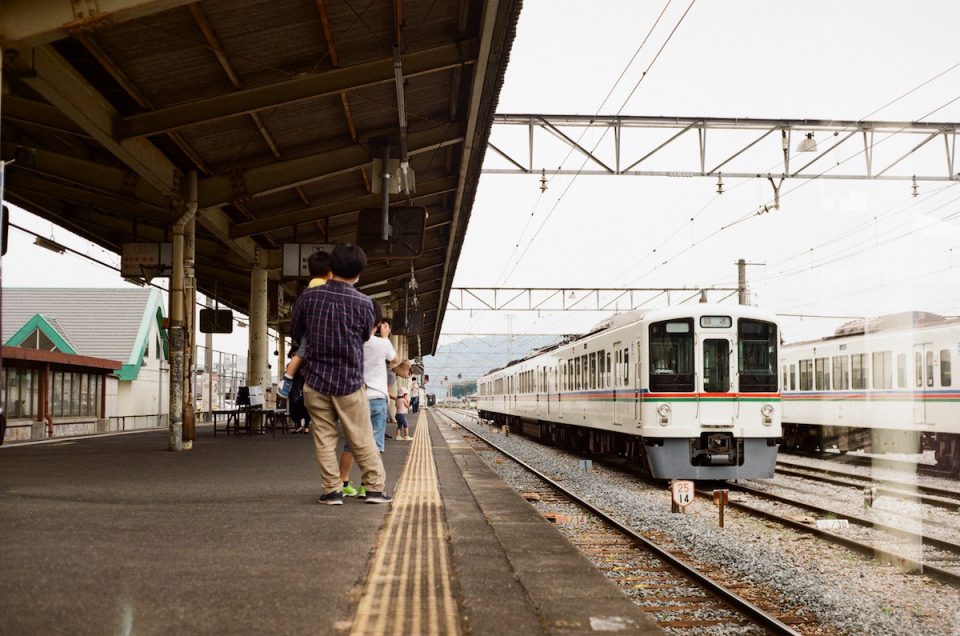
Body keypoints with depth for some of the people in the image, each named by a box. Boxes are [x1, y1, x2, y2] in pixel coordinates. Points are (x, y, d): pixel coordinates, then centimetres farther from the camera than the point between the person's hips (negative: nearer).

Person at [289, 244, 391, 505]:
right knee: (362, 440, 8)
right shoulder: (364, 303, -9)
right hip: (349, 381, -1)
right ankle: (375, 487, 14)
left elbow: (295, 334, 8)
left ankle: (332, 490, 10)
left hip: (315, 380, 1)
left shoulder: (309, 296, -4)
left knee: (324, 439, 9)